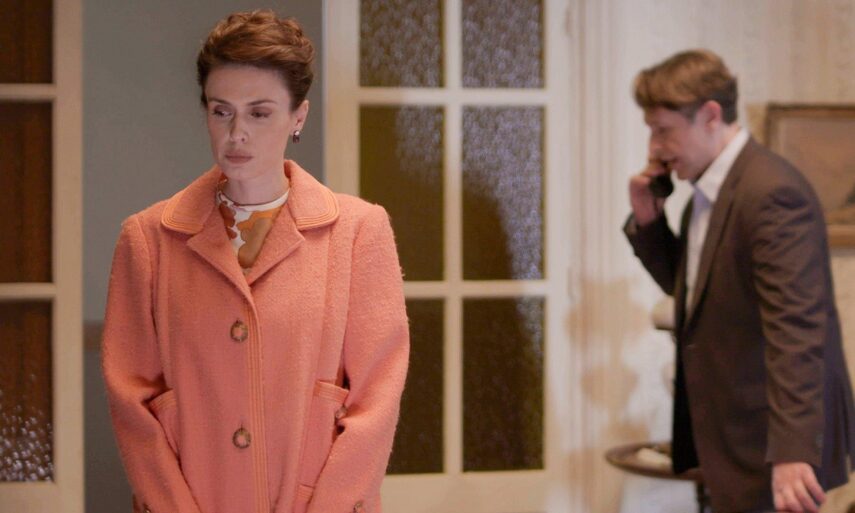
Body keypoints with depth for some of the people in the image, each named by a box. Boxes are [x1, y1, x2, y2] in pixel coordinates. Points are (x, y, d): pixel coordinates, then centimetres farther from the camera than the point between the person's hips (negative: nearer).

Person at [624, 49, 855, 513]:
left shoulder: (772, 192, -22)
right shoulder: (707, 189, 9)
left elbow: (796, 332, -28)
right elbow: (687, 284, 20)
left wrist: (792, 452, -34)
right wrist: (648, 220, 2)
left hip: (774, 440, -9)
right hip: (730, 430, 9)